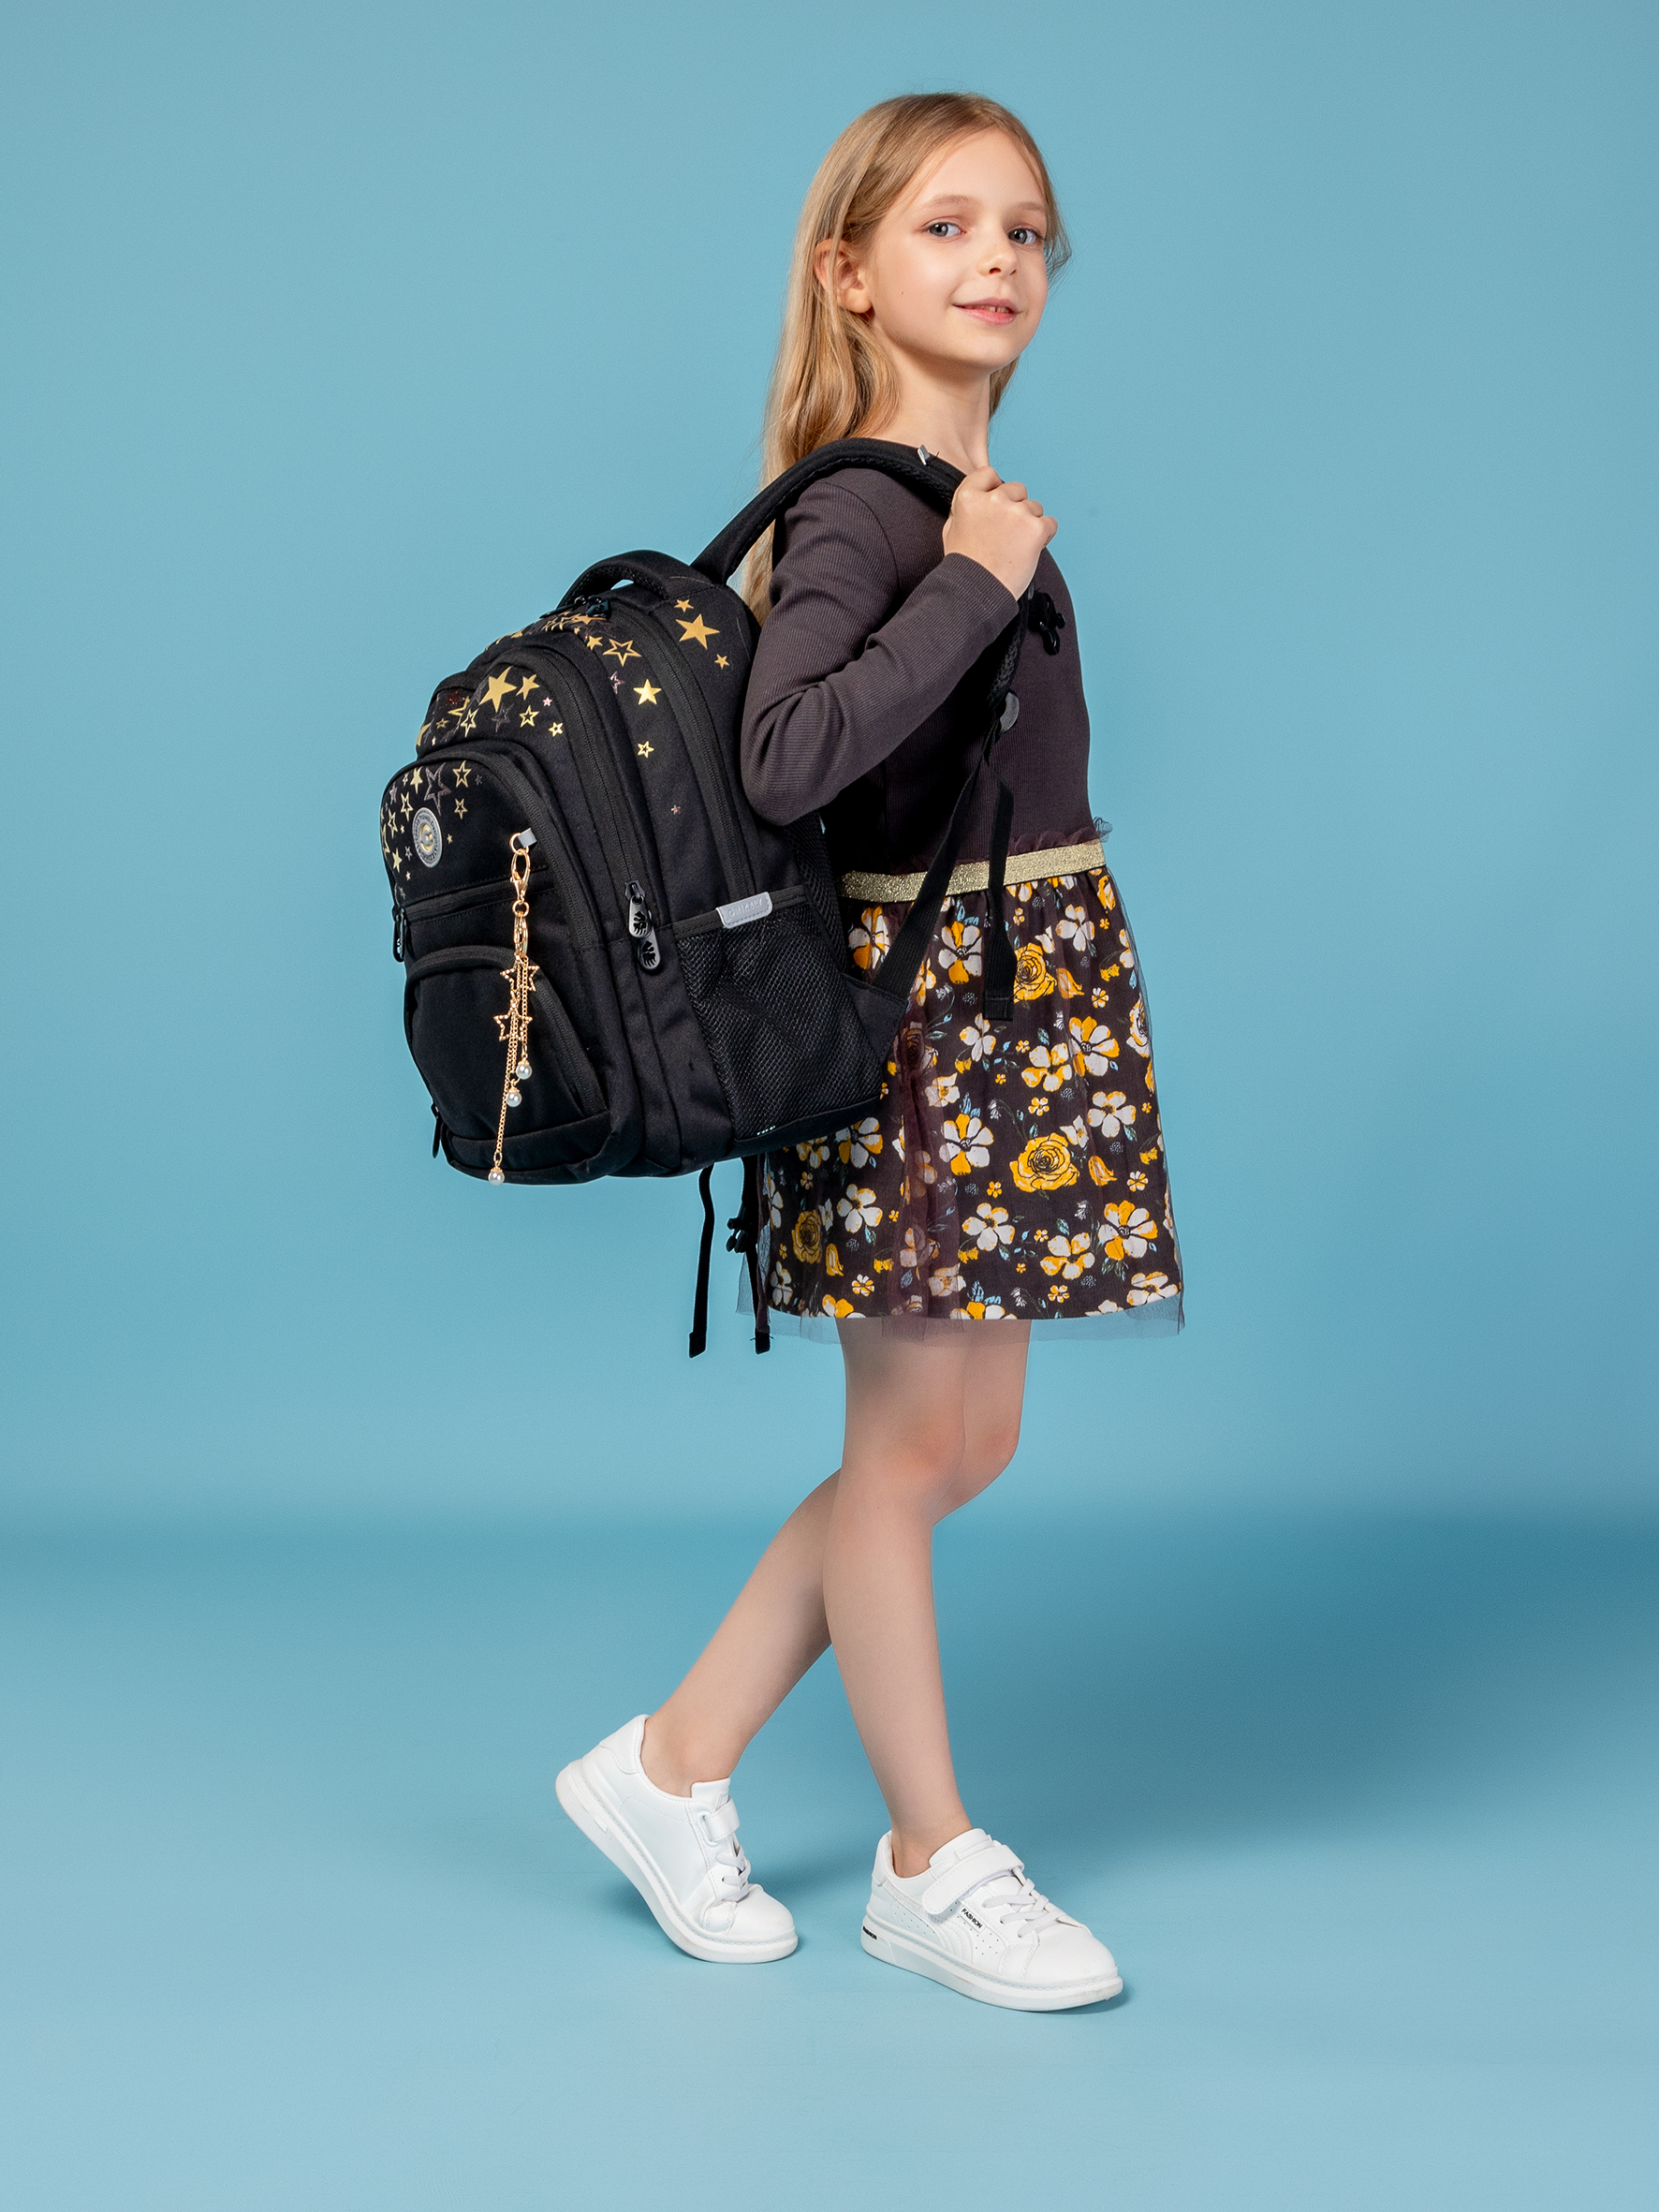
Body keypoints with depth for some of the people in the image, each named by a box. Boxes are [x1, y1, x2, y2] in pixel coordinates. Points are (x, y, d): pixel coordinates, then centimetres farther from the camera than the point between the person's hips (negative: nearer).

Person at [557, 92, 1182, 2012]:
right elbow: (788, 763, -29)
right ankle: (933, 1869, 21)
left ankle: (675, 1766, 25)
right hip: (916, 998, -9)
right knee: (910, 1447, 4)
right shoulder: (858, 510, -14)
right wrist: (971, 580, -24)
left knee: (963, 1444, 14)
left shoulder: (977, 503, 12)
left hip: (1028, 995, 9)